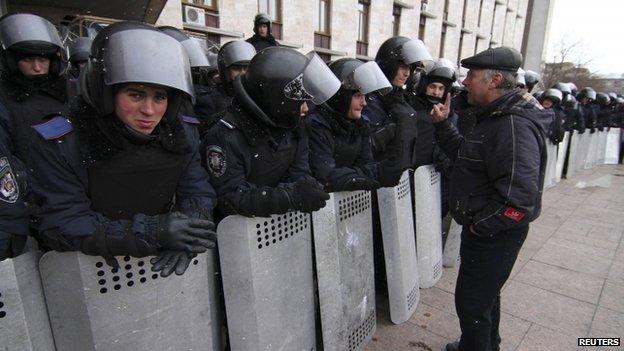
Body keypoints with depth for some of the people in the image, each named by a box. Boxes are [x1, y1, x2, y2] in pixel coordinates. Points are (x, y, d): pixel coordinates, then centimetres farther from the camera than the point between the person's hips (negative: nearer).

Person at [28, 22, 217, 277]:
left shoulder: (182, 136, -1)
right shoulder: (60, 144, -9)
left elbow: (200, 194, -2)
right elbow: (60, 225, -15)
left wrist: (183, 230, -24)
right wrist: (153, 231, -27)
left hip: (161, 266, 2)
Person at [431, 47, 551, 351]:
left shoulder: (515, 126, -26)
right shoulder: (494, 117, 8)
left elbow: (519, 196, -33)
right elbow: (467, 155, 16)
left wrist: (480, 226, -21)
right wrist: (443, 124, 6)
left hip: (495, 234, -10)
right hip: (482, 228, 10)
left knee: (472, 301, 5)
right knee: (485, 293, 27)